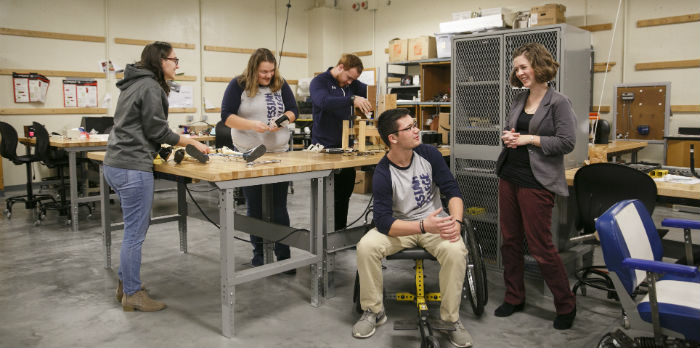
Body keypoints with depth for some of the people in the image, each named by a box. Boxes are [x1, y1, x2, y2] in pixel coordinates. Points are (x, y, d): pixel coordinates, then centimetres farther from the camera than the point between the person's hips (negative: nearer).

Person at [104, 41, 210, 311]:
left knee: (138, 226, 19)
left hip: (115, 165, 10)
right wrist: (191, 142, -2)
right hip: (133, 168, -10)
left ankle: (125, 283, 29)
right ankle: (132, 295, 8)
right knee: (135, 232, -2)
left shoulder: (134, 84, 19)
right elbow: (156, 129, -12)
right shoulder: (150, 87, -11)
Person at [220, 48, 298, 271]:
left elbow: (293, 110, 8)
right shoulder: (238, 85, -3)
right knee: (255, 207, 8)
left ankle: (284, 256, 10)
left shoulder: (280, 85, 6)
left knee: (279, 207, 3)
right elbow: (226, 116, -7)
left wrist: (282, 120, -14)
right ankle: (258, 253, 21)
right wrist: (252, 124, -22)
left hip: (279, 152, 2)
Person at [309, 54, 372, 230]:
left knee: (345, 195, 13)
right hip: (325, 148, -7)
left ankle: (340, 231, 25)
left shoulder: (352, 83, 13)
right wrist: (352, 100, -40)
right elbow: (324, 101, -29)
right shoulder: (319, 82, -9)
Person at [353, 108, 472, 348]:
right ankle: (373, 312, -3)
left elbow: (452, 190, -7)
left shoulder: (429, 154, -8)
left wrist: (456, 221, -26)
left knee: (456, 251, -31)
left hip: (435, 221, 1)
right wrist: (424, 226, -37)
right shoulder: (383, 173, -16)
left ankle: (451, 319, -9)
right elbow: (384, 222, -24)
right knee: (366, 246, -27)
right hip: (400, 226, -1)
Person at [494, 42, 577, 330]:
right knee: (510, 239, 12)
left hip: (536, 182, -7)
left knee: (540, 246, -2)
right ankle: (514, 298, 28)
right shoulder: (518, 101, 13)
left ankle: (566, 305, 18)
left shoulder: (558, 102, -7)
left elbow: (567, 142, -14)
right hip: (509, 176, 7)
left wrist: (529, 139, -14)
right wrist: (508, 137, 1)